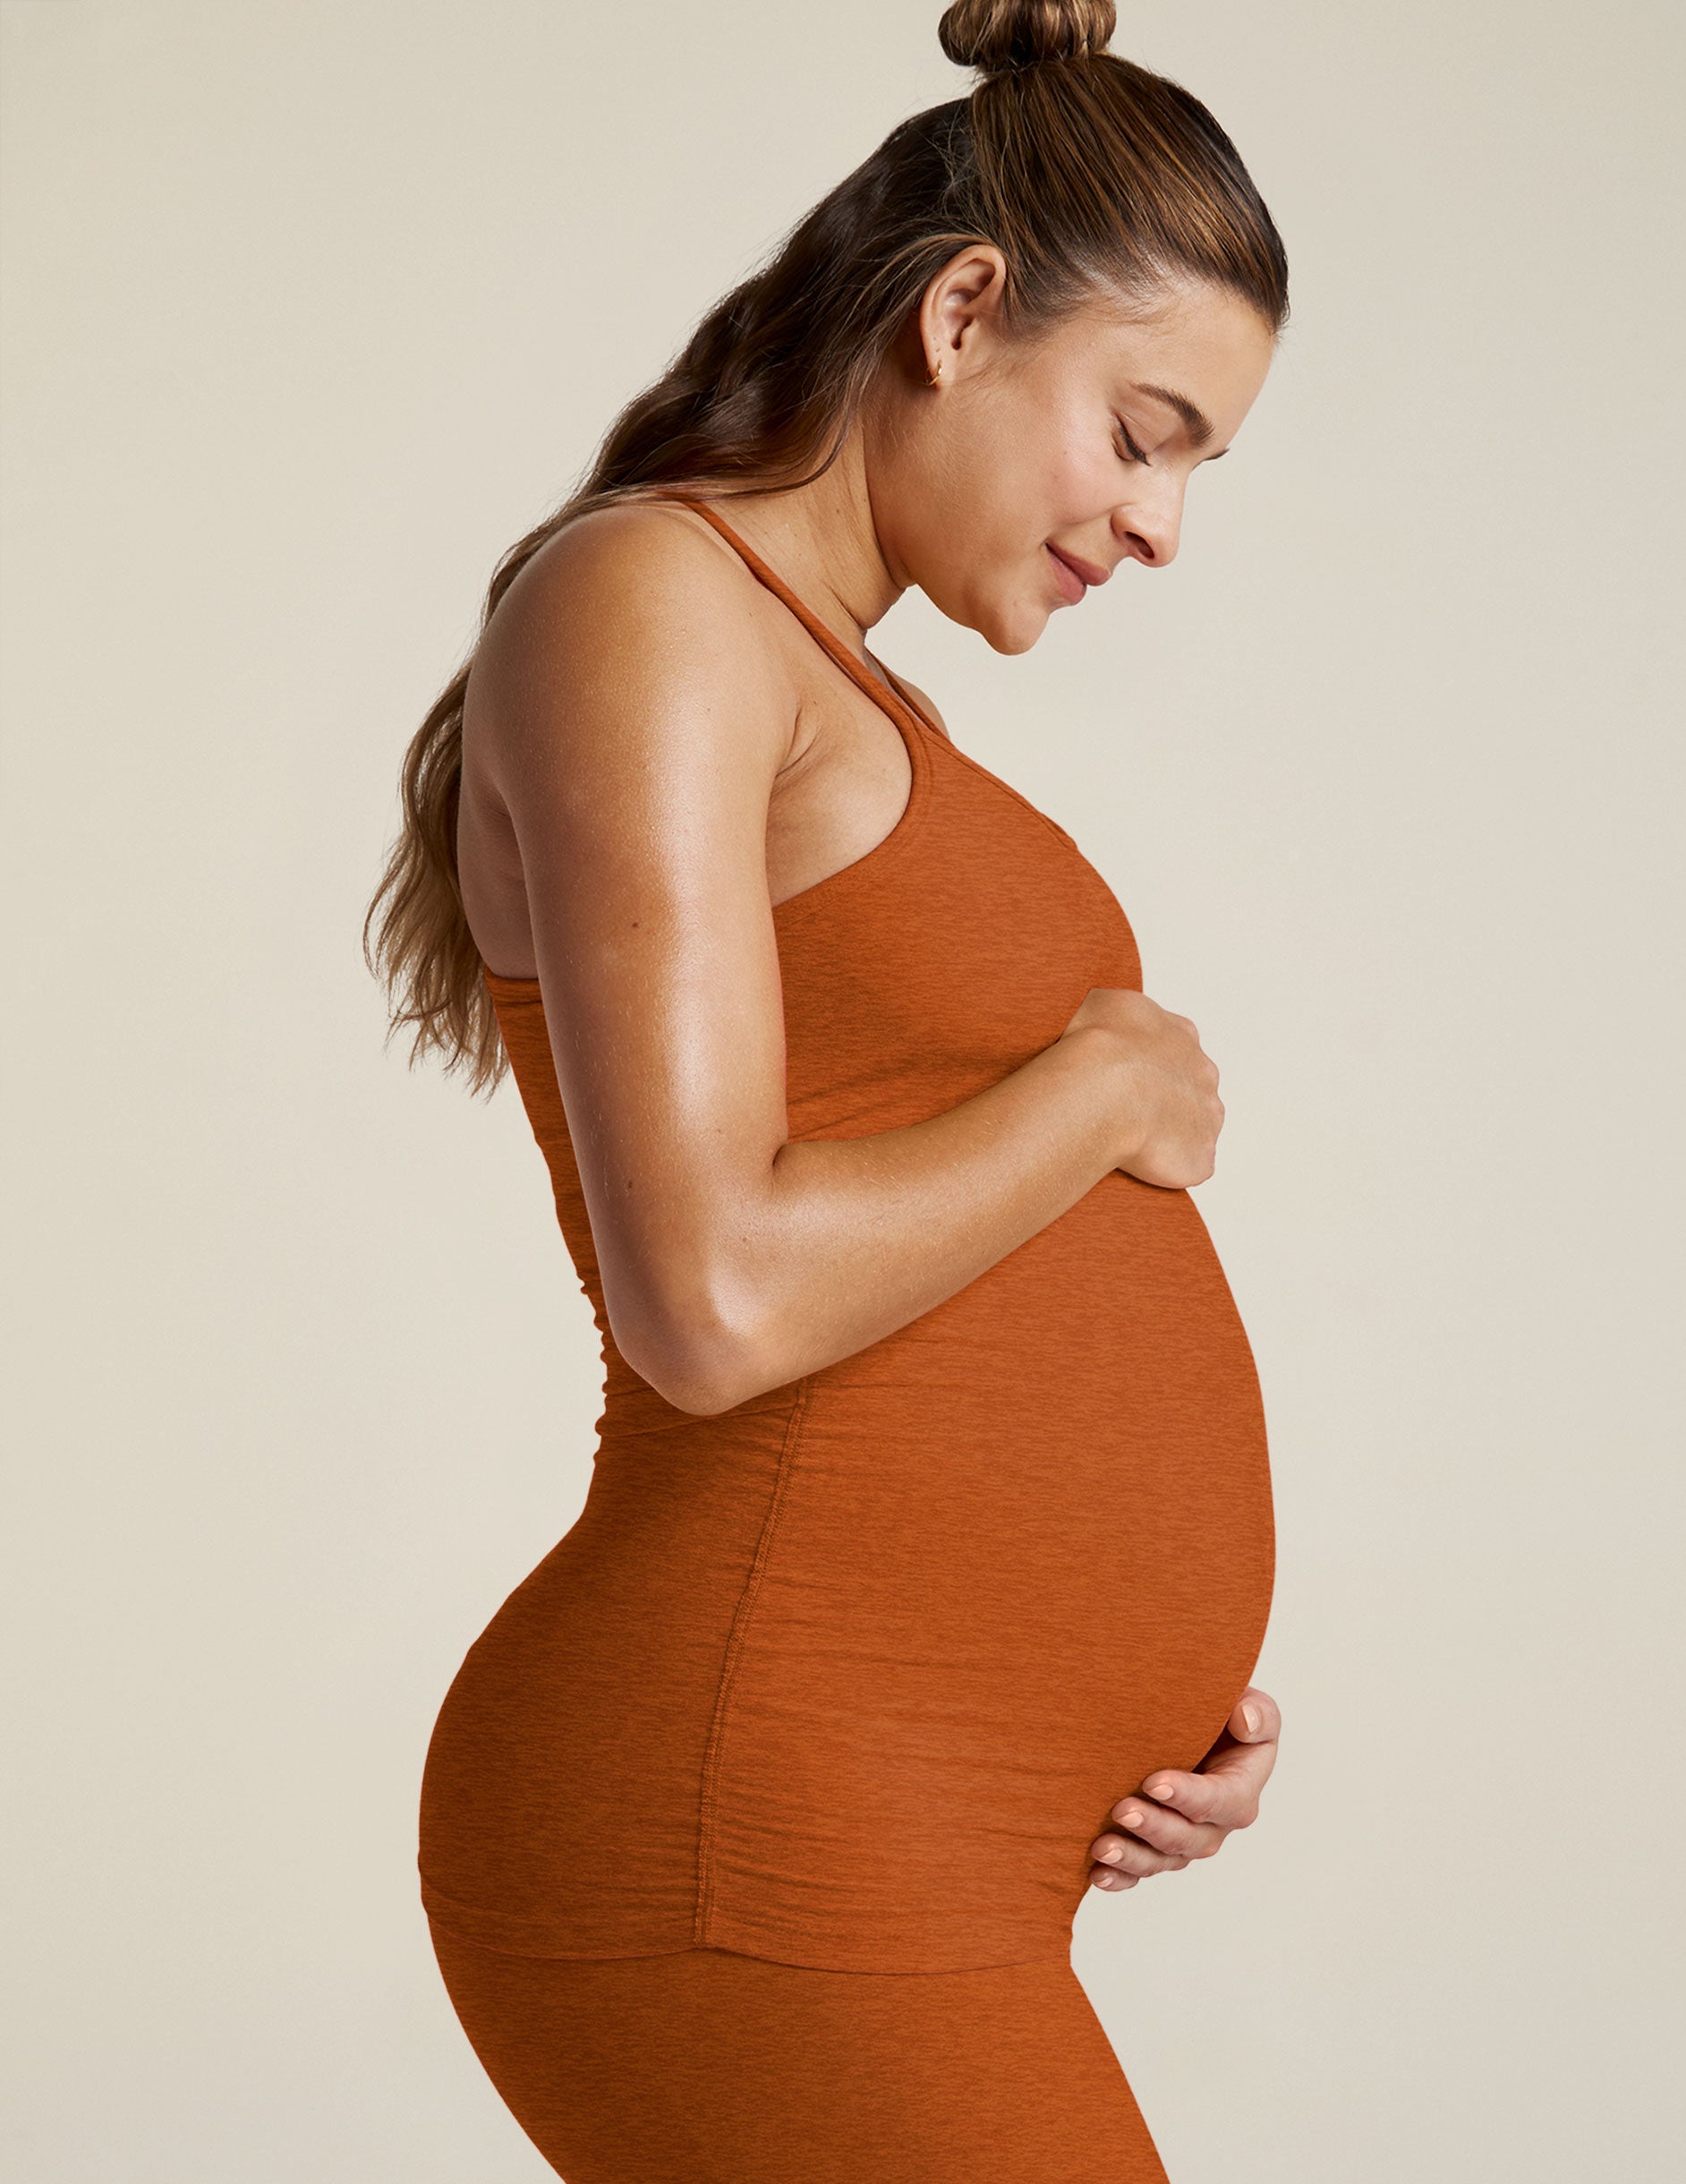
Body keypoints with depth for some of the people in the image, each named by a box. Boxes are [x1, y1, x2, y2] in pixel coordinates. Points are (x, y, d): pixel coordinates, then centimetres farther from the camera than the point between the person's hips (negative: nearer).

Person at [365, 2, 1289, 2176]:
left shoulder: (847, 713, 19)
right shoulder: (639, 602, -10)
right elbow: (712, 1299, -21)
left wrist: (1159, 1669, 5)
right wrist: (1116, 1086, -7)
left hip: (858, 1837, 9)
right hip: (747, 1853, -9)